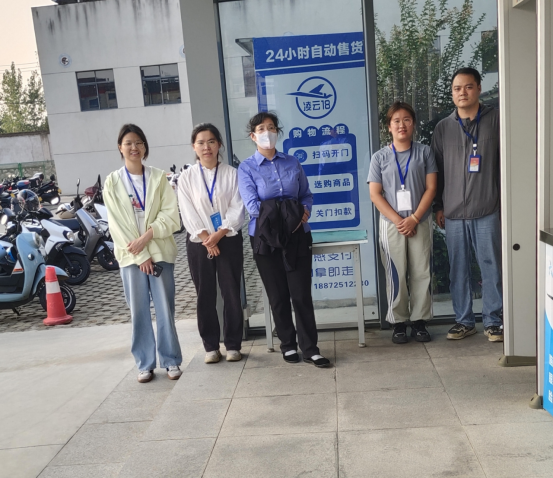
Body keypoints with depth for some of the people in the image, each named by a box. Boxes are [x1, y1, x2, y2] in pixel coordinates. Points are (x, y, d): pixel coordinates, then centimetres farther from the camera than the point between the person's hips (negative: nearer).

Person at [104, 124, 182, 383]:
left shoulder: (158, 177, 4)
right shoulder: (112, 182, 3)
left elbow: (171, 216, -2)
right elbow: (117, 224, -2)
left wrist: (147, 236, -15)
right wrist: (141, 254, -9)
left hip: (160, 251, 0)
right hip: (131, 254, 0)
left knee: (165, 308, 2)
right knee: (139, 311, 4)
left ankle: (171, 360, 13)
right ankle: (145, 363, 15)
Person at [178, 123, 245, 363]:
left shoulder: (231, 173, 2)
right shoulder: (187, 177, 4)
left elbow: (237, 209, -5)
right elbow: (188, 213, -2)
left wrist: (219, 234, -15)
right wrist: (206, 238, -12)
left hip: (229, 240, -1)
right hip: (199, 243, 1)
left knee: (231, 294, 2)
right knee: (205, 296, 5)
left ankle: (233, 345, 14)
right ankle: (210, 346, 16)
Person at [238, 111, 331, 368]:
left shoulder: (292, 163, 9)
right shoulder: (246, 168, 1)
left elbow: (307, 195, 10)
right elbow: (252, 205, -10)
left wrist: (304, 212, -11)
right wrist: (279, 215, -17)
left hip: (297, 235, 1)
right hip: (266, 238, -1)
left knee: (302, 293, -2)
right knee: (278, 295, 8)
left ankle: (310, 349, 8)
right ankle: (288, 345, 24)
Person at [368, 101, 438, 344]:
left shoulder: (424, 152, 4)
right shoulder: (380, 157, 3)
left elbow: (431, 187, -1)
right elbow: (375, 194, -2)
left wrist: (414, 218, -11)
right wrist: (397, 220, -11)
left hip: (420, 222, 1)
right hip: (392, 223, -1)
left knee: (421, 273, 5)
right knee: (396, 275, 3)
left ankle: (420, 321, 16)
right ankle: (399, 323, 14)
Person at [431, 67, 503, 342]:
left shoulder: (495, 121, 3)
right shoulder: (443, 128, 10)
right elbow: (437, 170, 11)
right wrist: (438, 207, 8)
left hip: (487, 211, -2)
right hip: (453, 213, 2)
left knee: (491, 268, 2)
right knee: (458, 270, 7)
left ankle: (492, 321, 15)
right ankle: (464, 321, 19)